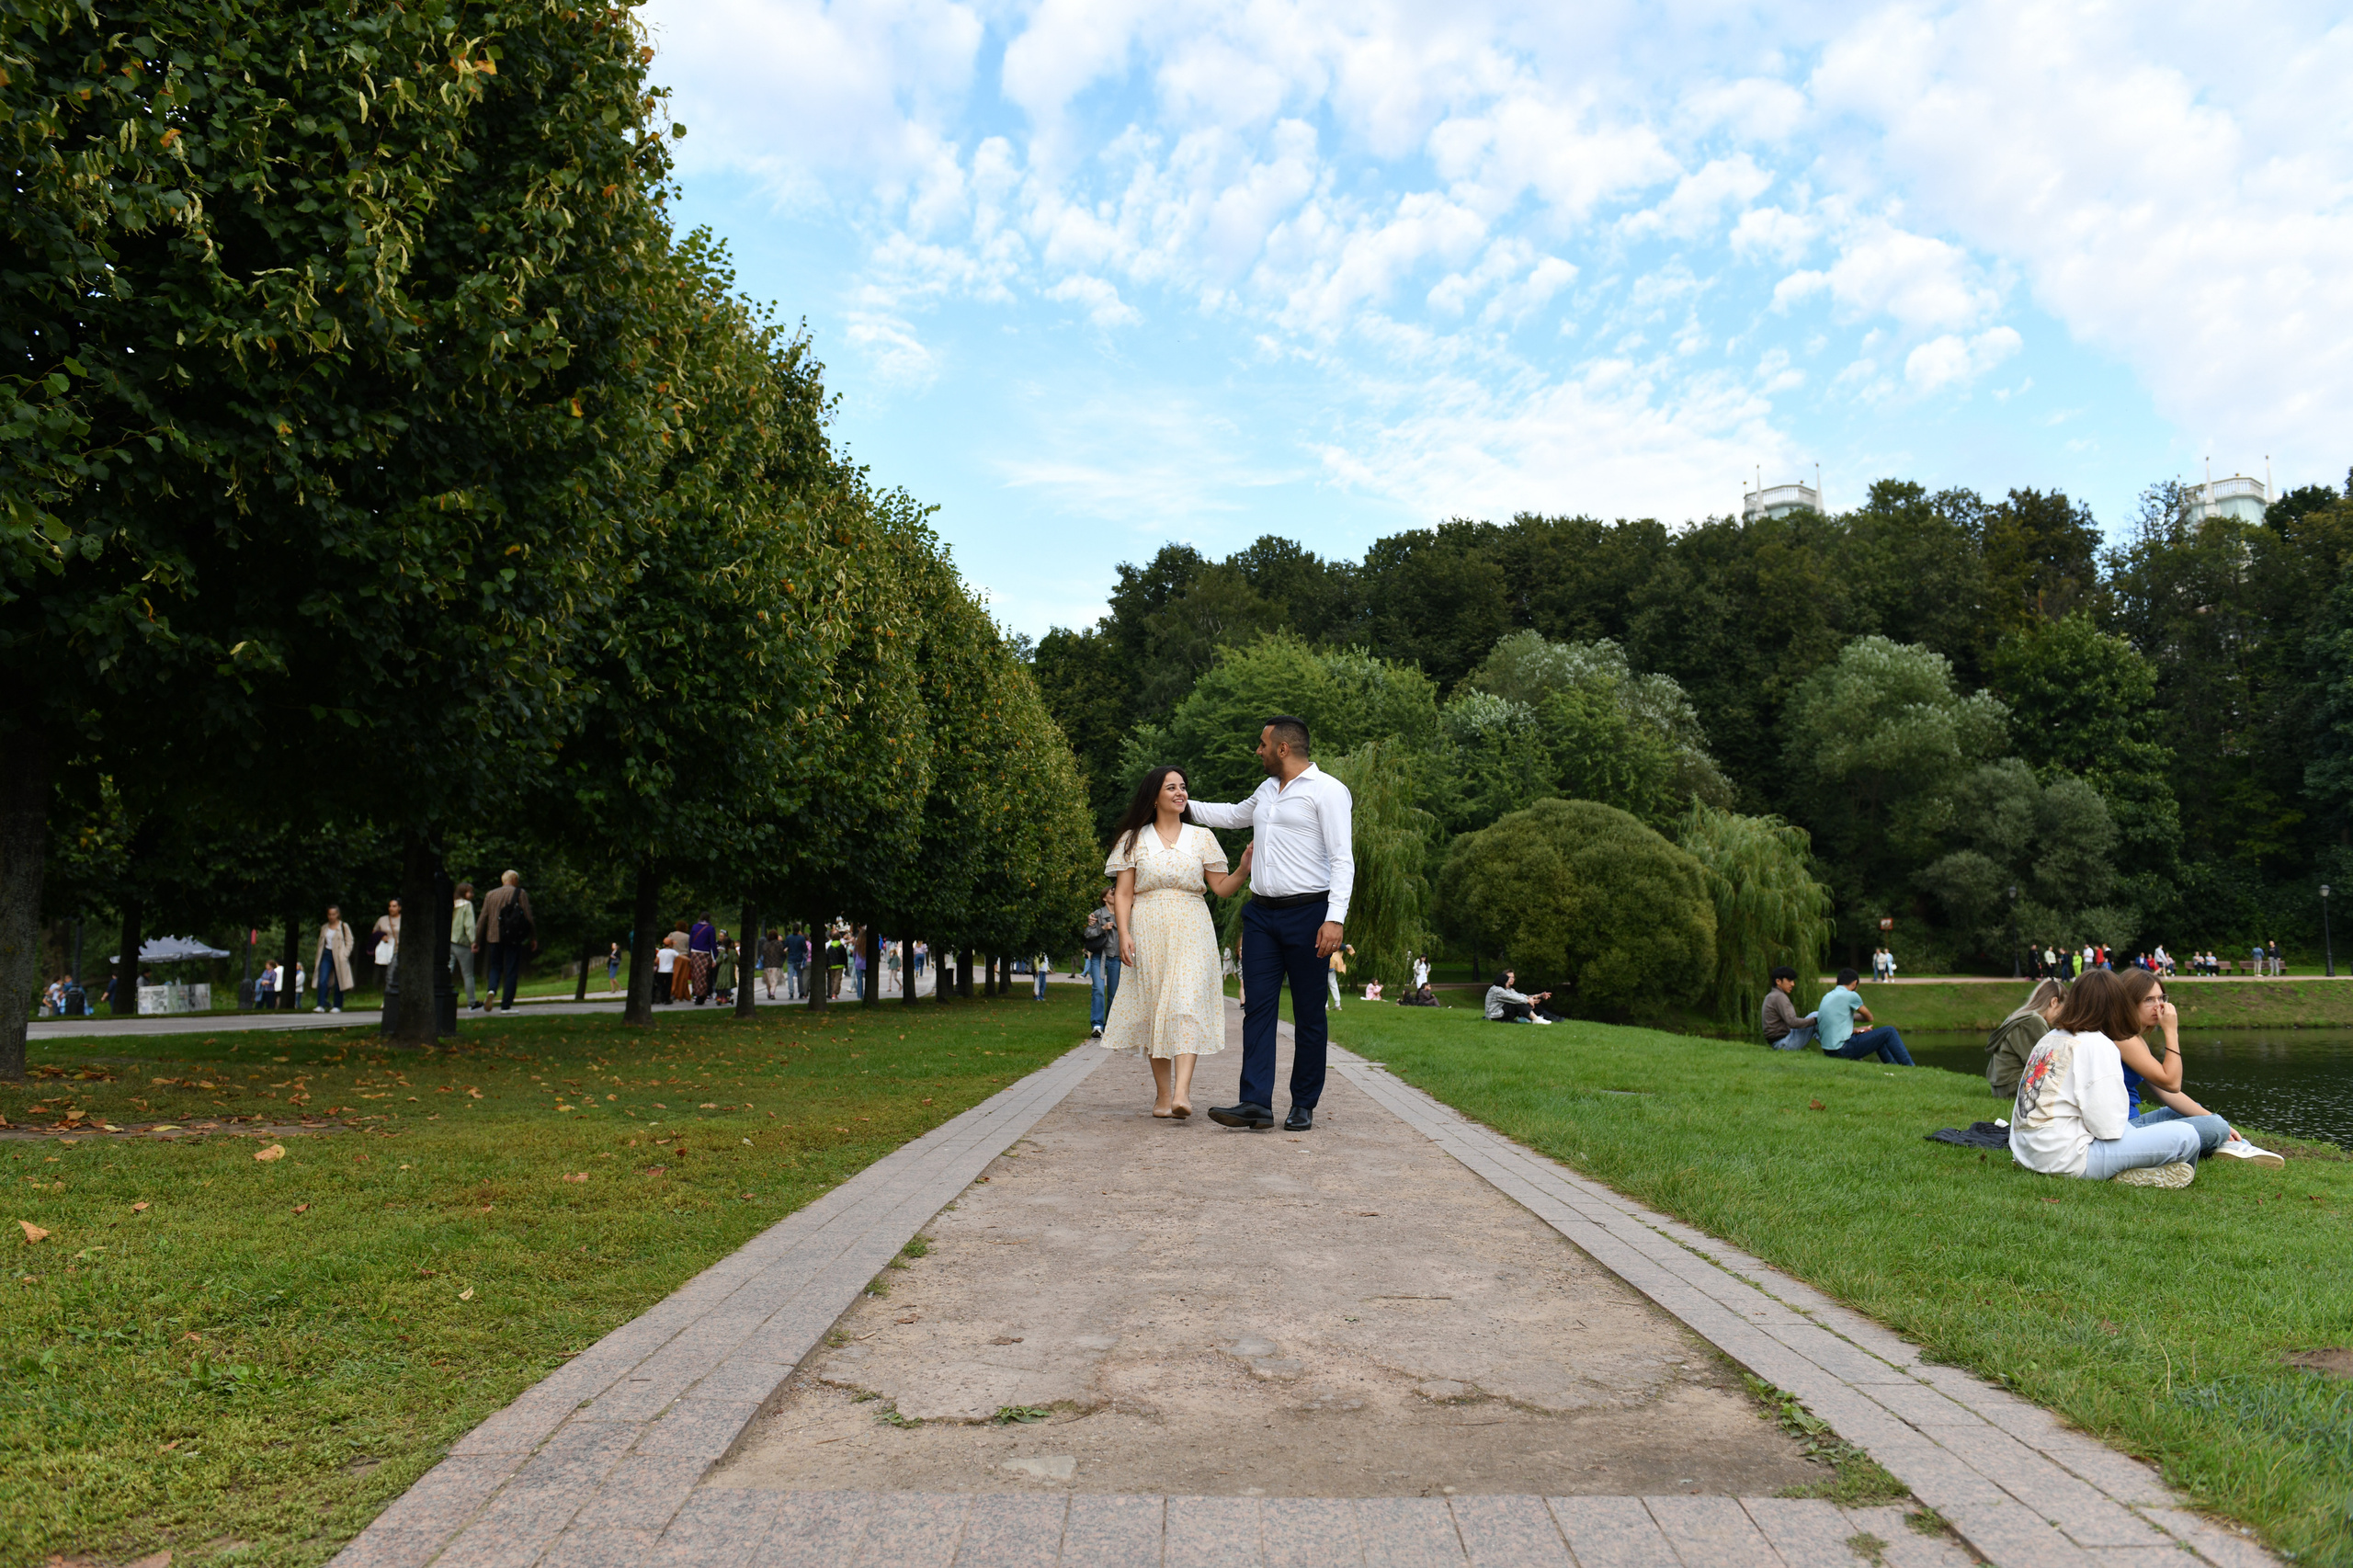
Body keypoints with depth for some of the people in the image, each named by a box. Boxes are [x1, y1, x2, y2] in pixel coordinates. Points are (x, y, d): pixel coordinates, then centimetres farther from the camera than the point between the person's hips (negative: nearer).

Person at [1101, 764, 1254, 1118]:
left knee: (1187, 1005, -15)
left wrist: (1245, 868, -9)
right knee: (1153, 1006, -1)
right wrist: (1124, 933, -9)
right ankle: (1162, 1094, 9)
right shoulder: (1133, 839, 10)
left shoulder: (1202, 837, 12)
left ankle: (1182, 1092, -26)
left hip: (1191, 931, 0)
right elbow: (1123, 893, 5)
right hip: (1148, 931, 0)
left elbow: (1221, 888, 10)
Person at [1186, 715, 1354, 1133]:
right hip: (1262, 913, 7)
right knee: (1258, 1006, -3)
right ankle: (1256, 1103, -6)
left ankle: (1304, 1105, 8)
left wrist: (1336, 918, -21)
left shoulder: (1327, 790, -5)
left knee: (1309, 1013, 1)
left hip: (1307, 913, -7)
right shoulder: (1268, 790, 18)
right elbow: (1234, 815, 40)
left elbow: (1342, 858, -12)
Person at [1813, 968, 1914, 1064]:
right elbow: (1869, 1017, 4)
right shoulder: (1850, 995, -9)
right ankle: (1909, 1066, 9)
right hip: (1843, 1049, -9)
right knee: (1889, 1032, 1)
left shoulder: (1827, 997, 15)